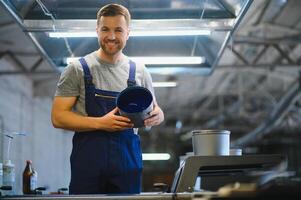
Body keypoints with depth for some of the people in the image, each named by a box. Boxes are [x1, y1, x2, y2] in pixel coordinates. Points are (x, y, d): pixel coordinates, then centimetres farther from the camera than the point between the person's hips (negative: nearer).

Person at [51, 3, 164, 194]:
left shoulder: (140, 72, 9)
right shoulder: (77, 69, 1)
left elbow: (157, 113, 17)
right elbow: (58, 117, -3)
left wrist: (156, 116, -8)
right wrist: (100, 123, -16)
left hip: (128, 161, 3)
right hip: (88, 161, -2)